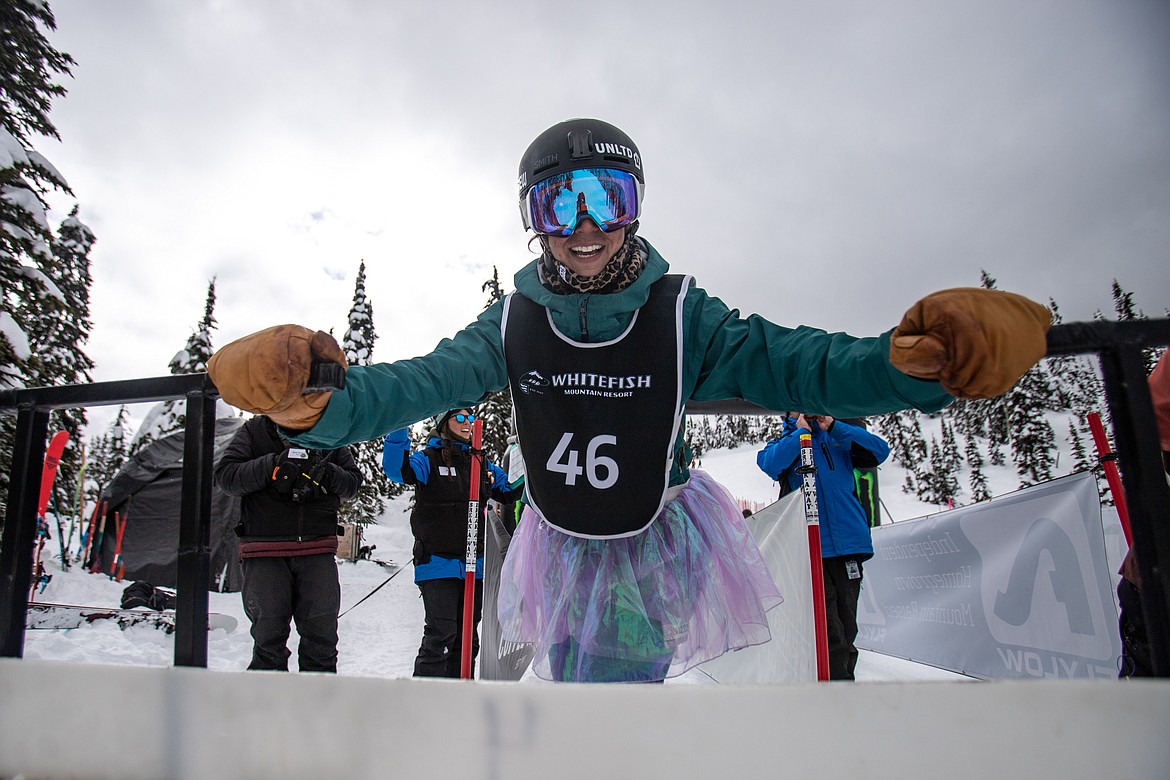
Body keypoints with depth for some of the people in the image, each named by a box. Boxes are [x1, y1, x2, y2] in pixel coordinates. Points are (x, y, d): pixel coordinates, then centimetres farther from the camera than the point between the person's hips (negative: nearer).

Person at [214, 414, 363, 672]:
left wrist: (328, 474, -11)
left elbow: (354, 481, 10)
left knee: (322, 635, 1)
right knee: (269, 635, 2)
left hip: (318, 550, 1)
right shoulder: (254, 431, 7)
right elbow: (225, 476, -3)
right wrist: (272, 466, -16)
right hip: (264, 551, -1)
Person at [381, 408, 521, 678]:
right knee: (441, 633, -12)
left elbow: (509, 491, 24)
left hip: (473, 565, 6)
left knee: (467, 636, 12)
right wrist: (399, 429, -31)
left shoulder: (482, 464, 15)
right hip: (438, 562, -5)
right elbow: (396, 470, -20)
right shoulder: (429, 459, -1)